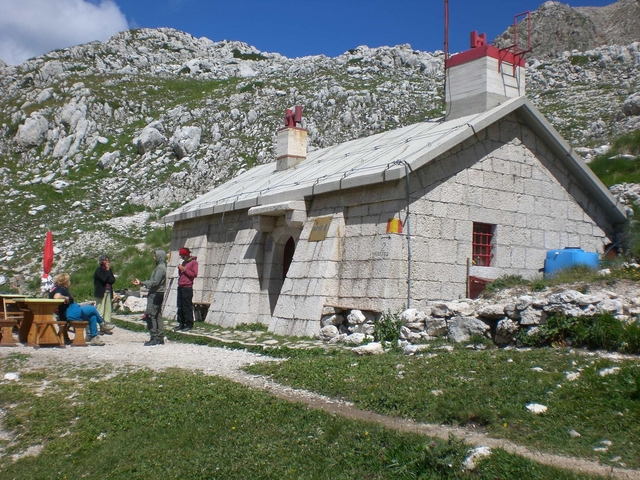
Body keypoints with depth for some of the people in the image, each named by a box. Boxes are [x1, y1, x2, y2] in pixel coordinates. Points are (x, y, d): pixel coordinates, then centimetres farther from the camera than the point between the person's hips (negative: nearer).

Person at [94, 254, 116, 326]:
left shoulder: (109, 270, 17)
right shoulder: (99, 269, -2)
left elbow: (113, 280, 7)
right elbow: (103, 278, -17)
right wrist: (107, 271, -6)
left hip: (108, 292, 6)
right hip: (101, 292, -6)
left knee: (108, 309, 4)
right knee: (100, 309, -9)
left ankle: (107, 324, 5)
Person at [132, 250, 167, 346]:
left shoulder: (160, 268, -13)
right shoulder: (160, 267, 18)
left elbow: (155, 282, -20)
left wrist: (141, 283, -18)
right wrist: (141, 282, 15)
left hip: (156, 294, -10)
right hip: (156, 294, 10)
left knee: (150, 315, -10)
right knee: (157, 316, 10)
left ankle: (154, 338, -11)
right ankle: (160, 338, 11)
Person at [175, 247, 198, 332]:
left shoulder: (193, 262, -3)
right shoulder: (184, 262, 19)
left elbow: (194, 274, -13)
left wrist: (184, 269, -14)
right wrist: (180, 270, 6)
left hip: (187, 287, -8)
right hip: (180, 287, 8)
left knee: (187, 307, -7)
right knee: (180, 307, 7)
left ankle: (189, 324, -3)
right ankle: (181, 324, 13)